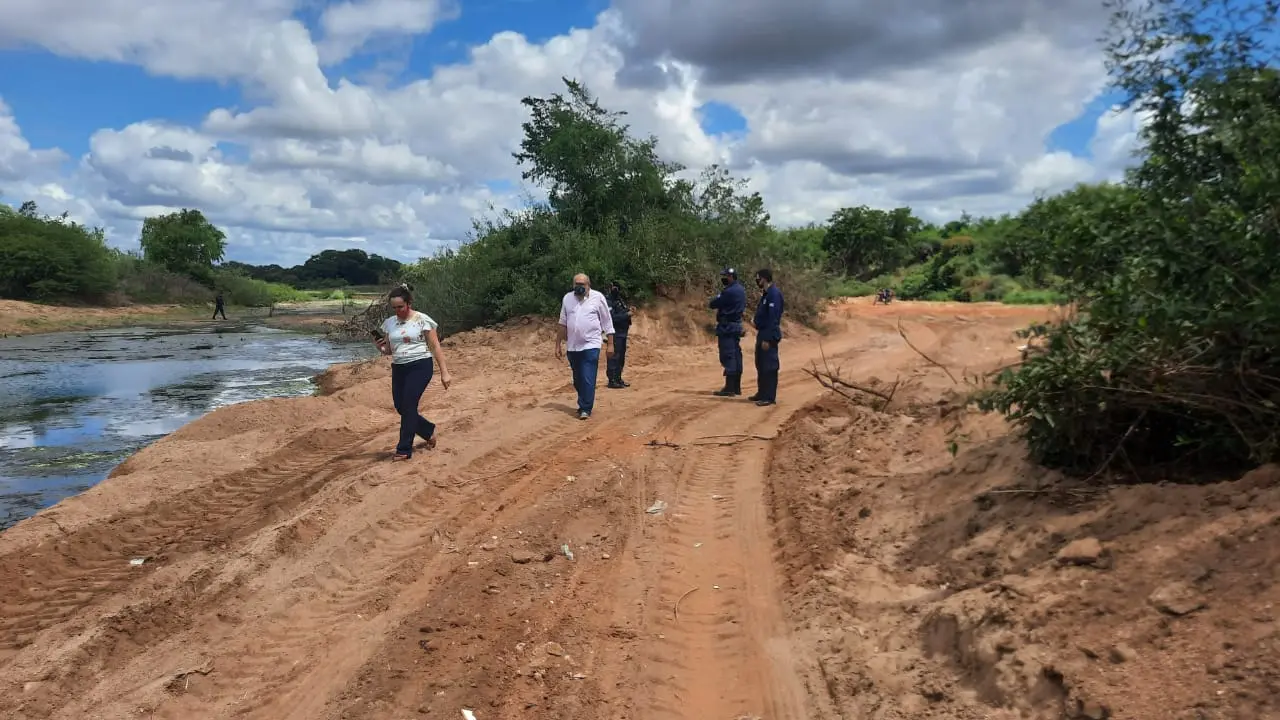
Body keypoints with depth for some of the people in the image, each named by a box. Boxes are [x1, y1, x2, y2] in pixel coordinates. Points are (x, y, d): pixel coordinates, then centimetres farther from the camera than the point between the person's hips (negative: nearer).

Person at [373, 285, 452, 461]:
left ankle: (404, 449, -3)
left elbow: (435, 347, -6)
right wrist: (380, 347, -8)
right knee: (400, 407, 5)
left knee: (408, 406, -12)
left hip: (420, 367, -6)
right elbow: (388, 350, 16)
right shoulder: (389, 323, 9)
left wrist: (444, 372, -10)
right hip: (398, 369, 6)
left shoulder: (422, 320, -7)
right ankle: (429, 430, 30)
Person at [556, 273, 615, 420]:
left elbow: (607, 323, -1)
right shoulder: (567, 298, 6)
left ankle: (585, 409, -2)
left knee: (588, 379, -9)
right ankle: (584, 405, 27)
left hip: (591, 345, -4)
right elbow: (563, 324, 12)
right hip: (572, 347, 4)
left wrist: (610, 344, -3)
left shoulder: (598, 297, -4)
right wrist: (558, 344, 11)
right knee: (578, 380, 12)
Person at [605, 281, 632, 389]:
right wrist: (626, 314, -20)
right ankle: (612, 380, -5)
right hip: (615, 333, -9)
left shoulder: (620, 300, 14)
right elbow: (612, 317, -23)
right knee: (614, 357, -7)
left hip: (622, 333, 9)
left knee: (621, 357, 14)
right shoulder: (609, 302, -14)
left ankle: (618, 379, 21)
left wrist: (629, 310, 3)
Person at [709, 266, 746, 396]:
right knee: (736, 356, 12)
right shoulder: (741, 289, 11)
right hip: (737, 325, 10)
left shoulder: (729, 292, -18)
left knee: (727, 356, -7)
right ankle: (736, 387, 17)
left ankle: (729, 388, -7)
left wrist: (718, 297, 4)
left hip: (727, 326, -10)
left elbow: (713, 304, -15)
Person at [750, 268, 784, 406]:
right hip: (762, 333, 10)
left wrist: (767, 339, -23)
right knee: (761, 365, 16)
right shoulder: (766, 293, 13)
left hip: (769, 336, -10)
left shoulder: (774, 293, -17)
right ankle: (762, 393, 25)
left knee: (769, 366, -5)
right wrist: (756, 322, 7)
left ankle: (769, 397, -1)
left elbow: (773, 317, -22)